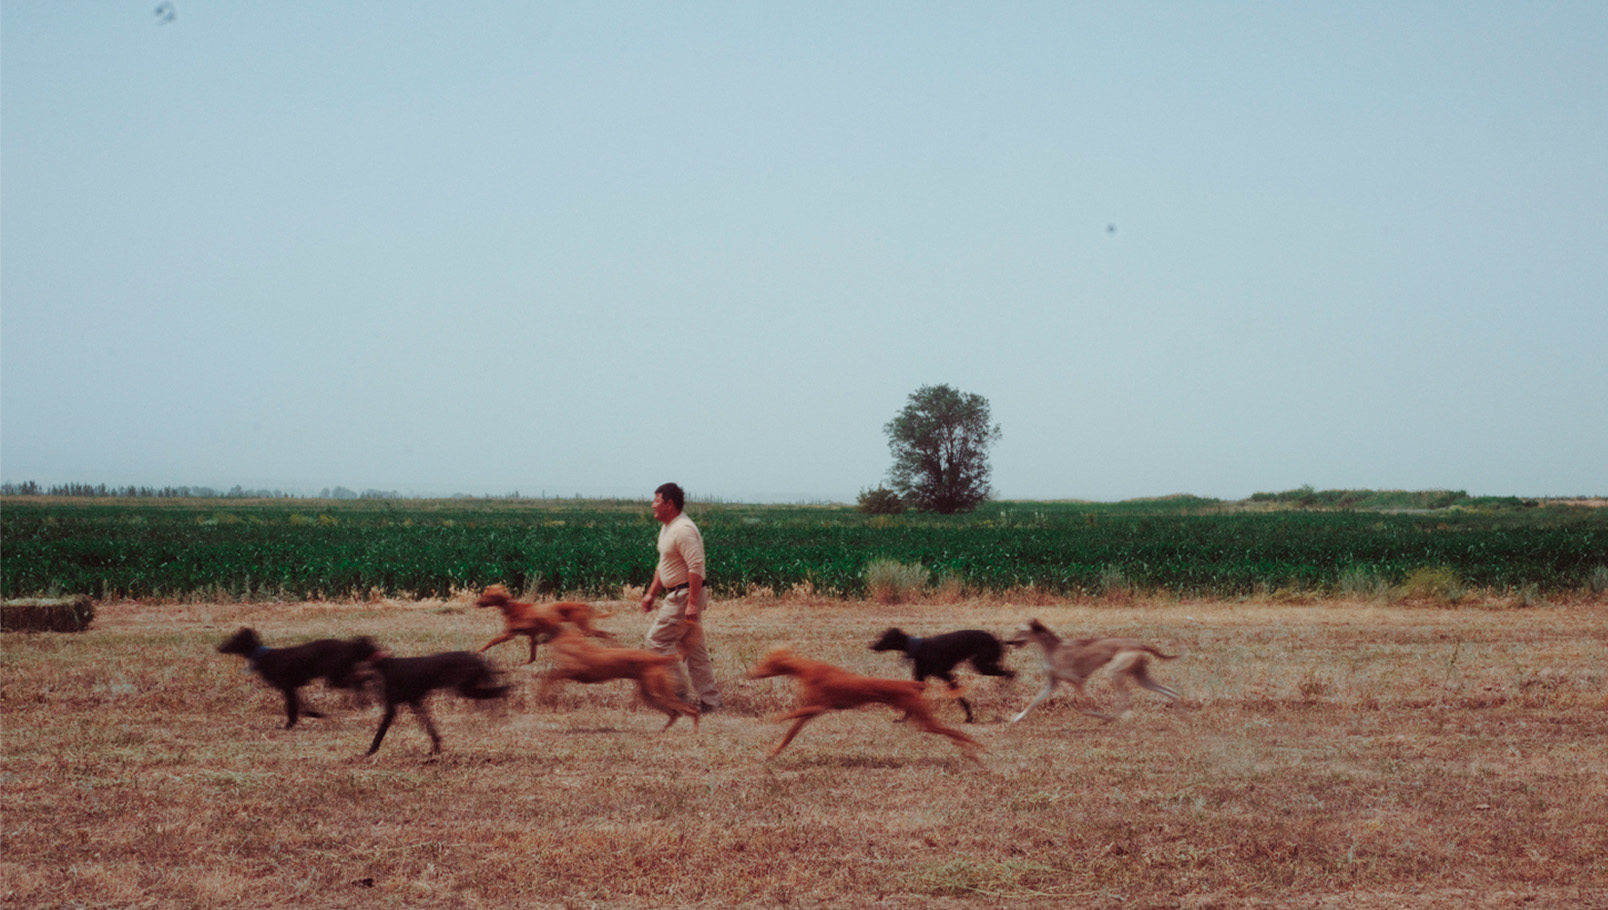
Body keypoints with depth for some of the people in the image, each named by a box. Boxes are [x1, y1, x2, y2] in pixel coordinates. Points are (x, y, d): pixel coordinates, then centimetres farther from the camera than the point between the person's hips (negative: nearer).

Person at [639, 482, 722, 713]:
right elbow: (663, 566, 26)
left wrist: (692, 604, -29)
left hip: (685, 596, -10)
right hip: (677, 594, 10)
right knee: (693, 649, 11)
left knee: (657, 640, -7)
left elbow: (696, 568, -25)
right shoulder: (667, 529, 15)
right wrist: (651, 593, 22)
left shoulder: (683, 530, -19)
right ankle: (709, 700, 14)